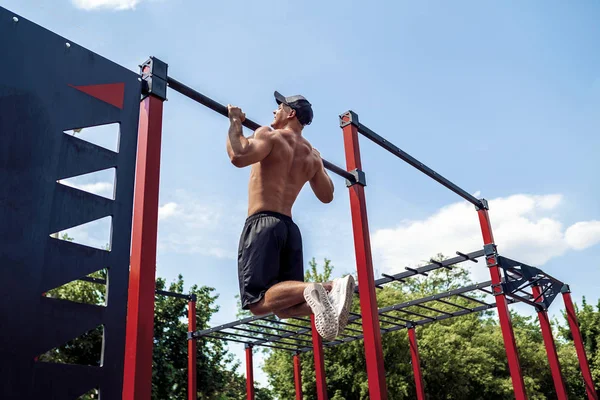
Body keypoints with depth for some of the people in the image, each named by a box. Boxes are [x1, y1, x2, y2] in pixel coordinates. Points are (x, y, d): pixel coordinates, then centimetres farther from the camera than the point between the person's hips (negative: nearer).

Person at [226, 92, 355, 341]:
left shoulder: (270, 135, -1)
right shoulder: (311, 155, 19)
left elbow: (238, 156, -20)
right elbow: (327, 196, 28)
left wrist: (235, 121, -4)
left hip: (263, 224, -7)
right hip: (289, 228, 7)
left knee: (257, 302, -12)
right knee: (284, 307, 4)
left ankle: (308, 290, -38)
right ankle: (332, 288, -24)